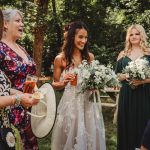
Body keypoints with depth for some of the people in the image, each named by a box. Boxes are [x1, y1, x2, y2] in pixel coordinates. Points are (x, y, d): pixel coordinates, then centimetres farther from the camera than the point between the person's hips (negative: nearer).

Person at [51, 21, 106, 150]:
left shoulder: (90, 57, 3)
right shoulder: (61, 59, -5)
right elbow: (55, 84, 3)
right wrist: (64, 82, -17)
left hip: (89, 102, 3)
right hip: (71, 103, -3)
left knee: (90, 137, 11)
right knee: (71, 138, 7)